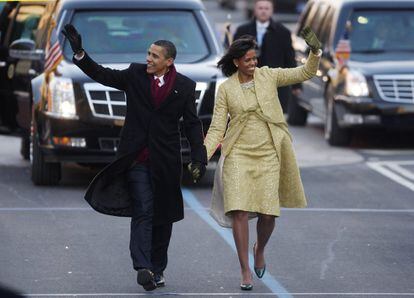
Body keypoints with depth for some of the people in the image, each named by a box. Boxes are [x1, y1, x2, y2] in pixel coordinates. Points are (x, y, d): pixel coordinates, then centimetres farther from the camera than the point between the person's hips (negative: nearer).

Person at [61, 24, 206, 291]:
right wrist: (80, 53, -9)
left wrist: (199, 156, -8)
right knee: (143, 211, -13)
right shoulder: (135, 74, 2)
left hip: (166, 160, 1)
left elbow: (192, 124, 2)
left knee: (163, 215, 9)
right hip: (136, 158, -1)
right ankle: (143, 267, -22)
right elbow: (102, 74, 4)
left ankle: (157, 268, 21)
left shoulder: (184, 86, 0)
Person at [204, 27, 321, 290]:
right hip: (239, 155, -1)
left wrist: (315, 51, -13)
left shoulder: (268, 76, 5)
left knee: (268, 214, -4)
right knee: (240, 211, -12)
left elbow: (306, 73, 4)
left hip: (268, 154, 1)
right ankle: (246, 271, -5)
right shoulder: (226, 89, 2)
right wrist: (203, 156, -10)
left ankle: (260, 250, 30)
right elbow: (217, 128, 1)